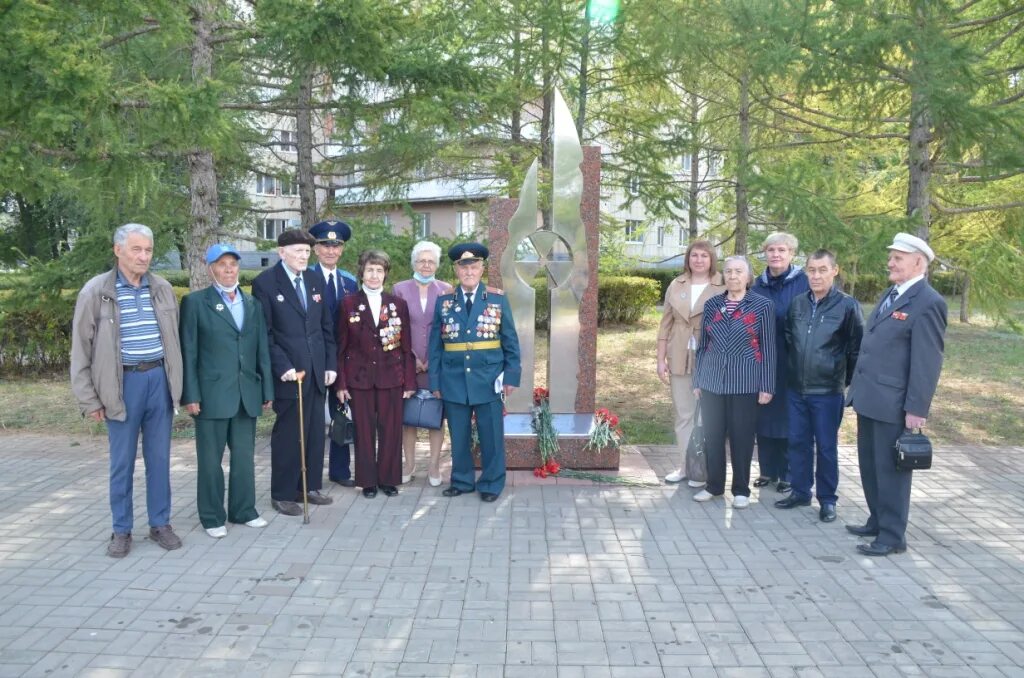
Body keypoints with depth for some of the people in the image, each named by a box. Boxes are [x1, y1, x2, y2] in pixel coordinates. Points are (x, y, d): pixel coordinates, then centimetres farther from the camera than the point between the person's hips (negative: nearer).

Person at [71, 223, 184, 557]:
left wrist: (176, 382, 11)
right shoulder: (96, 291, -5)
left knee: (159, 458, 9)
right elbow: (81, 349, -2)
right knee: (122, 462, 6)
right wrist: (89, 399, -4)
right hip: (123, 382, -2)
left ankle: (160, 523, 22)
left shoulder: (163, 289, 5)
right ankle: (121, 530, 20)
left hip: (159, 379, 3)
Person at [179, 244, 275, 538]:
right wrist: (190, 395, -10)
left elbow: (262, 350, 11)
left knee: (244, 457, 11)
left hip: (247, 394, 4)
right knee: (211, 460, 5)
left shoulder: (253, 304, 13)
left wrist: (267, 390, 8)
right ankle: (212, 517, 18)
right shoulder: (195, 302, -1)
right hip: (212, 394, -4)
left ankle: (243, 510, 24)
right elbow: (188, 352, -5)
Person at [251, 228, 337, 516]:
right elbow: (264, 333, -9)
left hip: (317, 371, 5)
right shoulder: (265, 282, -6)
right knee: (288, 434, 3)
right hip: (289, 372, -5)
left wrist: (331, 363, 7)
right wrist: (282, 367, -16)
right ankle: (283, 494, 16)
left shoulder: (316, 280, 10)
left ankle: (311, 486, 24)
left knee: (315, 432, 11)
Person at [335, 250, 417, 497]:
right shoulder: (349, 304, 2)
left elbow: (407, 347, 5)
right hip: (359, 378, -1)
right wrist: (341, 383, -3)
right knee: (364, 431, 5)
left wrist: (409, 382, 0)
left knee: (391, 430, 4)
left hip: (391, 377, 1)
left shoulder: (398, 304, 5)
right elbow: (341, 346, 3)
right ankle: (368, 481, 17)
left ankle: (389, 479, 19)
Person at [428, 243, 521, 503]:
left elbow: (511, 342, 3)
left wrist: (511, 376, -3)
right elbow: (435, 344, 6)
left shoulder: (498, 300, 2)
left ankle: (491, 484, 20)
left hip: (489, 380, -1)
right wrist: (435, 381, 2)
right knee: (459, 436, 11)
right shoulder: (443, 302, 5)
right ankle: (462, 481, 26)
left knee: (491, 435, 6)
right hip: (454, 381, 1)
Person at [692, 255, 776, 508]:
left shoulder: (763, 305, -2)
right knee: (712, 435, 9)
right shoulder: (712, 304, 7)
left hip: (745, 382, -3)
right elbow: (703, 345, 10)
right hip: (712, 381, 3)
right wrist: (697, 380, 9)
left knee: (742, 436, 5)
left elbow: (768, 348, -3)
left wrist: (767, 386, -6)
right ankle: (714, 484, 23)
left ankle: (741, 489, 19)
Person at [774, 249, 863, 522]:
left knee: (826, 446, 6)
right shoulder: (797, 303, 5)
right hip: (796, 388, 4)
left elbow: (857, 348, -3)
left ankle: (827, 499, 19)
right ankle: (800, 491, 26)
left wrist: (848, 380, -1)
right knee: (798, 442, 12)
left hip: (828, 391, -4)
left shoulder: (847, 305, -8)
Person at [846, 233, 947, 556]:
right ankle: (877, 521, 33)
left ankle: (892, 536, 14)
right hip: (869, 397, 8)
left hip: (893, 403, -8)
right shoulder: (891, 294, 14)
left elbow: (927, 362, -17)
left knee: (891, 469, 2)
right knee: (870, 465, 18)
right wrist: (857, 387, 17)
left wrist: (917, 409, -18)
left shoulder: (928, 303, -14)